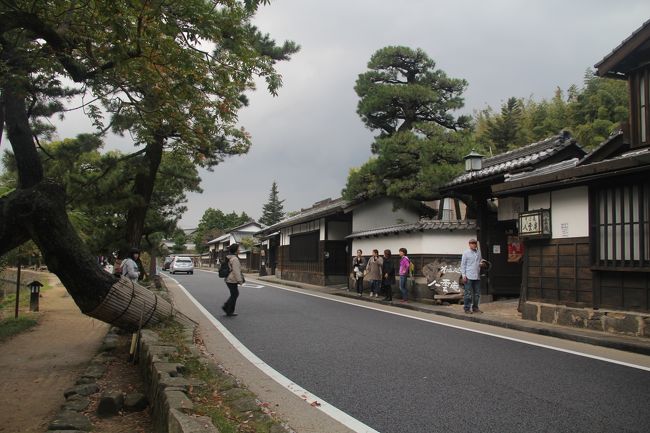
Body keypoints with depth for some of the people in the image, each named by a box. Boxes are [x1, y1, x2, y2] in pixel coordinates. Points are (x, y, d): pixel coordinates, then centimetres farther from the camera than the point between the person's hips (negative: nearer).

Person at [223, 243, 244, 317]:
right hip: (232, 280, -10)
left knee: (235, 294, 17)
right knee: (234, 295, 2)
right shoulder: (234, 259, -19)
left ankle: (226, 307, 18)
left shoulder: (229, 258, 13)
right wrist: (240, 280, -18)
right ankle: (229, 311, 11)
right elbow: (236, 271, -22)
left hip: (229, 279, 10)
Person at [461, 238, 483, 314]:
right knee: (468, 294, -3)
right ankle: (467, 308, 4)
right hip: (469, 277, -5)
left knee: (477, 293, 9)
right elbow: (463, 265, -3)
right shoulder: (466, 253, -2)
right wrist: (463, 275, -9)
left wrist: (481, 264, 3)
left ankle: (475, 308, 19)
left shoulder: (478, 253, 12)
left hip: (477, 276, 6)